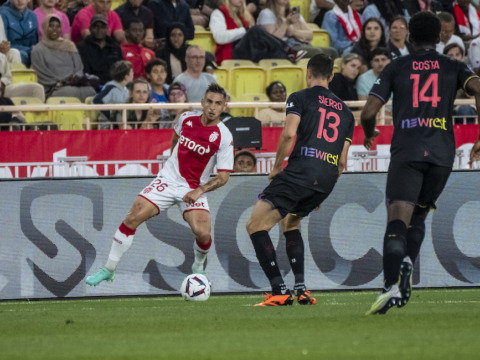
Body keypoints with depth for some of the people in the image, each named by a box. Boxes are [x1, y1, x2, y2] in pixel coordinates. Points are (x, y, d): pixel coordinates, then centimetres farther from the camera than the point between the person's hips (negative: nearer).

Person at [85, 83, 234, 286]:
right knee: (133, 218, -12)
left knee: (203, 232, -23)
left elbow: (223, 176, -10)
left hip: (194, 190, -2)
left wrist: (200, 191, -21)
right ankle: (108, 270, -2)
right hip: (168, 179, 2)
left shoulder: (224, 137, -13)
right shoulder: (186, 118, -2)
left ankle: (198, 267, 12)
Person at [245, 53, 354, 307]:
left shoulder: (300, 98, 5)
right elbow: (342, 162, 19)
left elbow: (289, 134, -12)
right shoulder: (345, 112, 21)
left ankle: (280, 291, -13)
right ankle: (301, 289, 17)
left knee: (256, 225, -2)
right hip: (327, 180, 7)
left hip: (300, 171, -7)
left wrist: (277, 167, 2)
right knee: (290, 222, 30)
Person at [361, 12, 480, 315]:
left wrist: (369, 134, 27)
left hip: (406, 151, -2)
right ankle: (408, 265, -7)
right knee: (418, 217, 20)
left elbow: (369, 112, 4)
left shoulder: (396, 68, 10)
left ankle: (392, 286, -31)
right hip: (442, 153, 2)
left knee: (397, 221, -12)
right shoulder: (453, 67, 13)